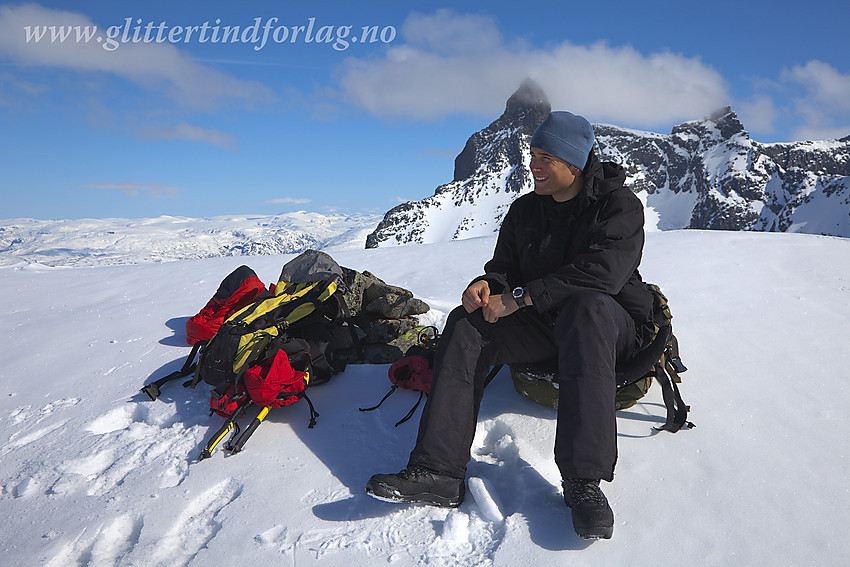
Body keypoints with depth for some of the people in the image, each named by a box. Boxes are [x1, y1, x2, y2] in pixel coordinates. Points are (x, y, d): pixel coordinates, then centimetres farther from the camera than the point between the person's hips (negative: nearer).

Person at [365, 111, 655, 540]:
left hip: (613, 325, -4)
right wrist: (487, 285, -15)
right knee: (467, 323, -19)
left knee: (587, 306, -40)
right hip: (542, 327, 5)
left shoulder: (619, 205, -9)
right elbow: (505, 270, 13)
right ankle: (438, 472, -28)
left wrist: (518, 298, -28)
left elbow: (602, 272, -25)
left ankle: (584, 481, -40)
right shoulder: (524, 211, 8)